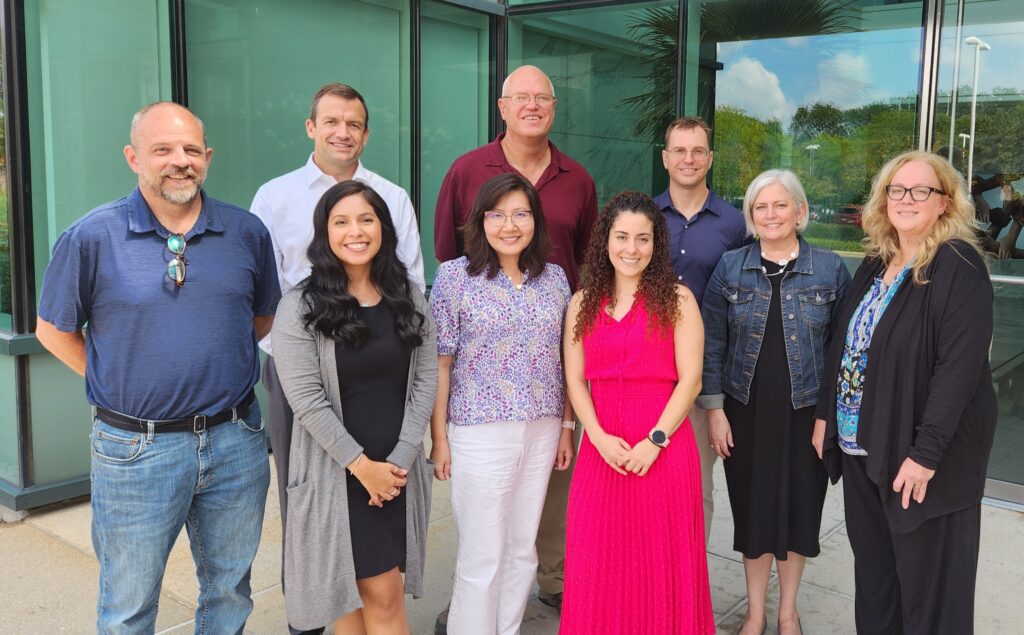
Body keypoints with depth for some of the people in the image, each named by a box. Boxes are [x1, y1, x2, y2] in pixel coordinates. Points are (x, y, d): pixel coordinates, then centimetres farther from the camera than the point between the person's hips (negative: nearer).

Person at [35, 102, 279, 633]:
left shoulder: (247, 232, 1)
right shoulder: (91, 238, -7)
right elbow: (53, 329, 3)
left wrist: (216, 361, 5)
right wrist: (116, 383, -1)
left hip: (235, 443, 3)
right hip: (136, 449, -2)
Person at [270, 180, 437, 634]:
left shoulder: (409, 298, 5)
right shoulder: (300, 307, -7)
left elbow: (426, 379, 3)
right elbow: (306, 399, -12)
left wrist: (401, 458, -6)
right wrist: (361, 464, -13)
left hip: (398, 469, 3)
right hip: (335, 472, -3)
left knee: (383, 596, 8)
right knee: (350, 594, 2)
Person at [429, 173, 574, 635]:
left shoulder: (554, 278, 7)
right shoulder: (455, 275, -5)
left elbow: (564, 359, 12)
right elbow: (440, 363, -5)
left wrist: (567, 427, 10)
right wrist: (439, 438, -6)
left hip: (542, 431, 4)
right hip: (480, 433, -4)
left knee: (522, 549, 13)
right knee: (482, 557, 2)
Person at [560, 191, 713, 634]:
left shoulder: (677, 300, 1)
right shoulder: (583, 302, 10)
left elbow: (690, 379, -5)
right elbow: (575, 380, 5)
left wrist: (654, 440, -13)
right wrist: (599, 437, -9)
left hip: (664, 448, -3)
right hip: (601, 448, 3)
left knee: (661, 559, 5)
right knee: (598, 559, 8)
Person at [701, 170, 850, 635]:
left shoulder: (830, 270, -2)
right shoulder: (730, 268, 0)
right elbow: (712, 344, 1)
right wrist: (714, 409, -4)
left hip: (806, 412, 0)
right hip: (746, 411, 0)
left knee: (799, 507, 11)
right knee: (752, 508, 9)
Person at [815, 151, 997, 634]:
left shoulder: (958, 266, -13)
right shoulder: (875, 264, 10)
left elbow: (960, 365, -20)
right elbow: (842, 345, 13)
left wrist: (926, 453, -23)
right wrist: (824, 416, 8)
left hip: (919, 454, -6)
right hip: (860, 446, 7)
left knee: (927, 585, 7)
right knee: (872, 571, 17)